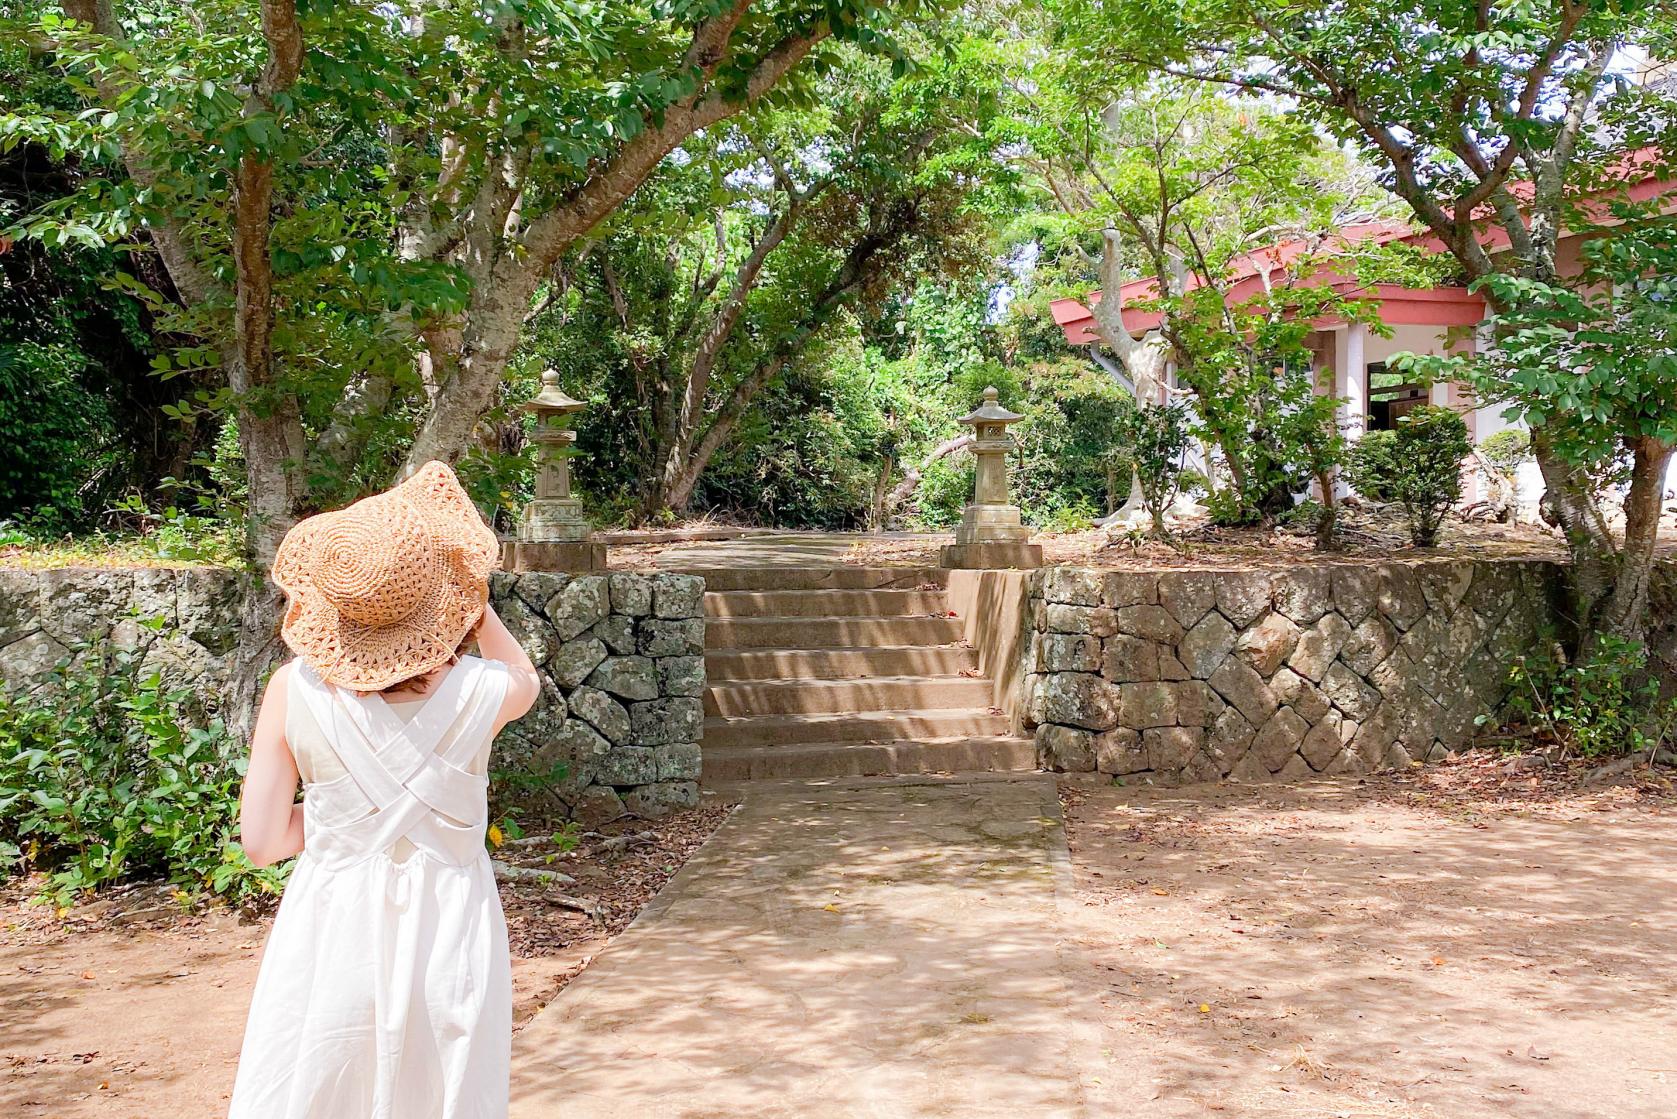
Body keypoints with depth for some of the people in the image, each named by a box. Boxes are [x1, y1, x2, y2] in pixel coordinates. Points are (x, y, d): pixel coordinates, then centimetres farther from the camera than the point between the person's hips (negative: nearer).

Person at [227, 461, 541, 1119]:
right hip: (447, 938, 0)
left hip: (332, 938, 0)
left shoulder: (294, 692, -11)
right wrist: (471, 591, 9)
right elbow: (525, 679, 16)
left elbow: (262, 842, -5)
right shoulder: (477, 693, -10)